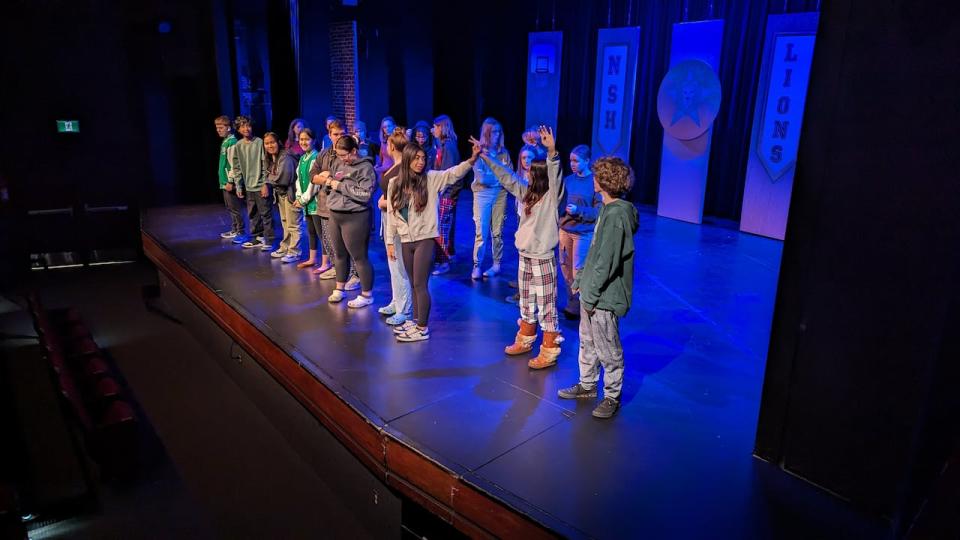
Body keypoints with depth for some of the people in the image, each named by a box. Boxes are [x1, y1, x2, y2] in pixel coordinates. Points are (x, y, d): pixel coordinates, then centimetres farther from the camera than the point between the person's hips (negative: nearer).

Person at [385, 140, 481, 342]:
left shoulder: (431, 179, -5)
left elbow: (454, 173, -19)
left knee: (420, 284, -2)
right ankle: (416, 321, 30)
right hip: (406, 241, 4)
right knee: (414, 284, 15)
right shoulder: (395, 184, 4)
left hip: (426, 239, -4)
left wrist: (472, 159, -36)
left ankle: (422, 328, 8)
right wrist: (390, 242, 8)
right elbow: (392, 215, 8)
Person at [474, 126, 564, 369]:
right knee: (526, 303, 21)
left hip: (543, 258, -8)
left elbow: (555, 175, -30)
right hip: (524, 256, 8)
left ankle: (549, 352, 9)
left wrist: (552, 151, -47)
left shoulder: (552, 196, -12)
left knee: (546, 305, 0)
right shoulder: (525, 192, 8)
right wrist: (485, 156, 13)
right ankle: (525, 341, 37)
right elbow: (506, 176, 14)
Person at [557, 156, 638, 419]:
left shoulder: (616, 215, -22)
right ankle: (587, 386, 38)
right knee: (587, 343, 22)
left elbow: (606, 262, -23)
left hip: (604, 298, -10)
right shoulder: (609, 209, 9)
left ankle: (612, 396, 22)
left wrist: (591, 294, -18)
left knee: (608, 351, 6)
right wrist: (580, 279, 17)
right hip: (591, 291, 10)